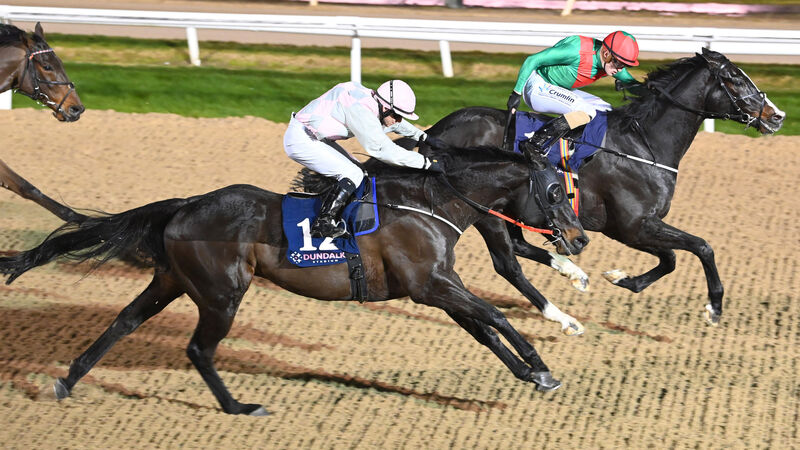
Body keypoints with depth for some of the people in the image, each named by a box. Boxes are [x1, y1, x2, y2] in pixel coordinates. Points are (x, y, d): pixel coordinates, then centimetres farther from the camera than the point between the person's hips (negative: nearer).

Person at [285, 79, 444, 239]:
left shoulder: (370, 102, 3)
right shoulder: (361, 110, -27)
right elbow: (383, 149, -28)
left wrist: (424, 137, 29)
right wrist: (426, 163, -23)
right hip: (301, 141, -10)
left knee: (358, 170, 12)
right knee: (353, 175, -15)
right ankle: (322, 225, -12)